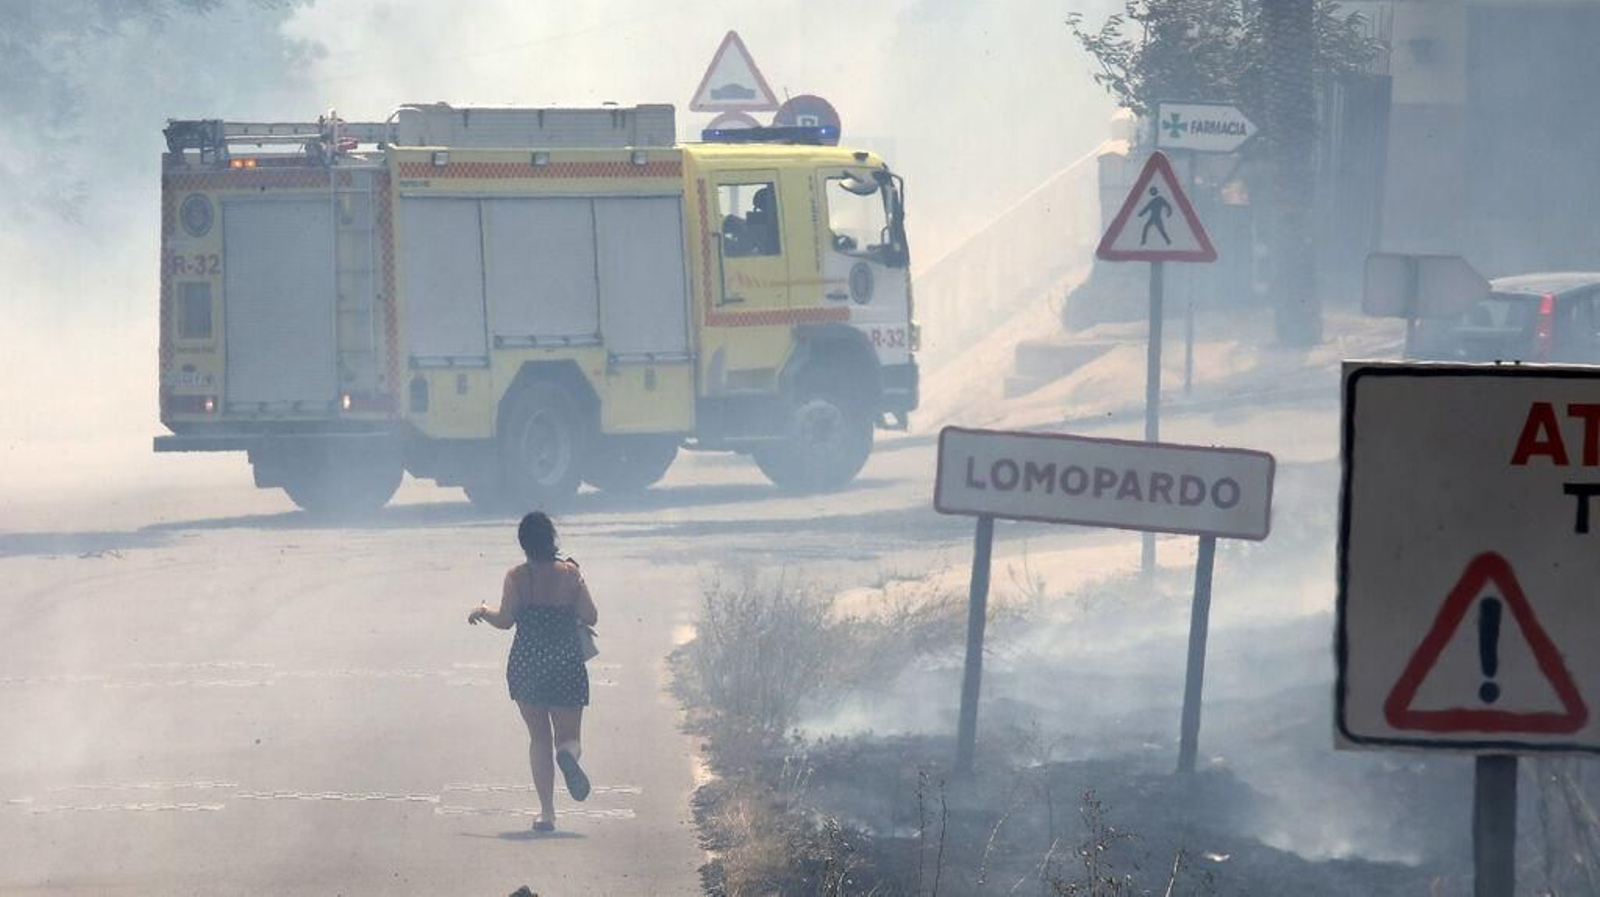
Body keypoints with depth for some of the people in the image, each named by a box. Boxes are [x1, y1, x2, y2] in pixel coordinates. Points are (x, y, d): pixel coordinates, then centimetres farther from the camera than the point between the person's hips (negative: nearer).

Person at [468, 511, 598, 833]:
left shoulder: (517, 577, -6)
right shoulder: (570, 574, -2)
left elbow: (505, 620, -9)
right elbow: (590, 617, -4)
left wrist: (482, 612, 11)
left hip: (526, 666, 0)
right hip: (566, 665, 0)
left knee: (539, 737, 11)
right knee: (569, 736, 10)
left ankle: (547, 811, 4)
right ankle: (568, 754, -29)